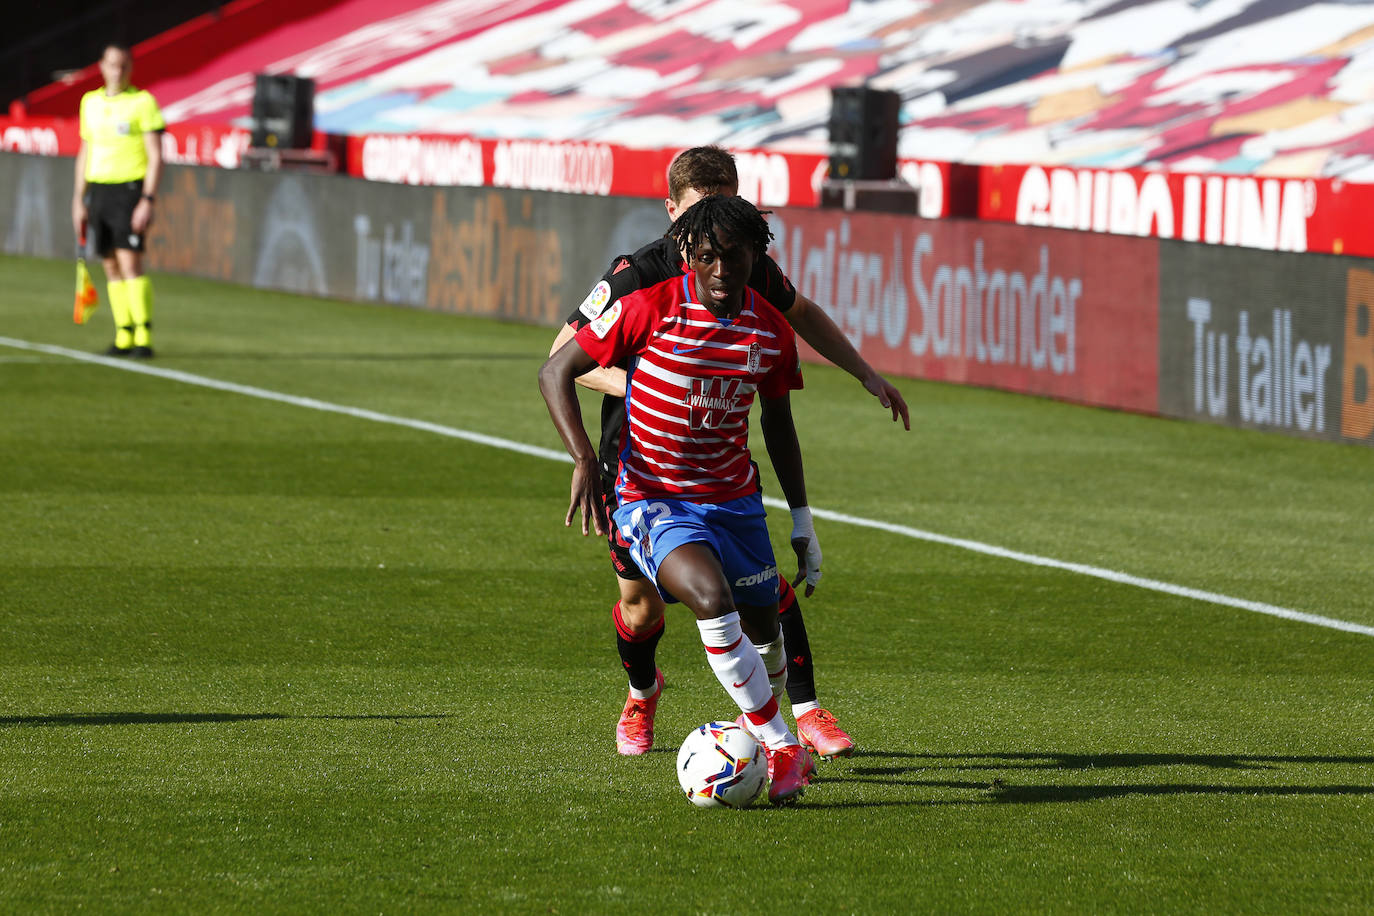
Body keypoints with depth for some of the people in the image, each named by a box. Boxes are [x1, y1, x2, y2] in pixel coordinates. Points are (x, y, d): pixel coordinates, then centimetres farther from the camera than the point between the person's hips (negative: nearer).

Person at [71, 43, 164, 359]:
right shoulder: (90, 102, 13)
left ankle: (143, 337, -14)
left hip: (130, 190, -6)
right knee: (111, 265, 4)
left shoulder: (143, 102, -4)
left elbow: (155, 156, -7)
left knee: (130, 261, -15)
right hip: (99, 190, 6)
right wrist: (79, 200, 15)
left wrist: (148, 200, -16)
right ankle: (123, 336, 8)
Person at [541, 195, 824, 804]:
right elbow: (556, 373, -10)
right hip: (652, 500, -5)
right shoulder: (651, 308, -16)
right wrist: (585, 463, -21)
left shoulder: (771, 330, -2)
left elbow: (777, 423, 15)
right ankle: (782, 749, -20)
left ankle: (757, 731, 43)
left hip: (734, 497, 5)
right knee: (712, 598, -30)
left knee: (763, 633, 11)